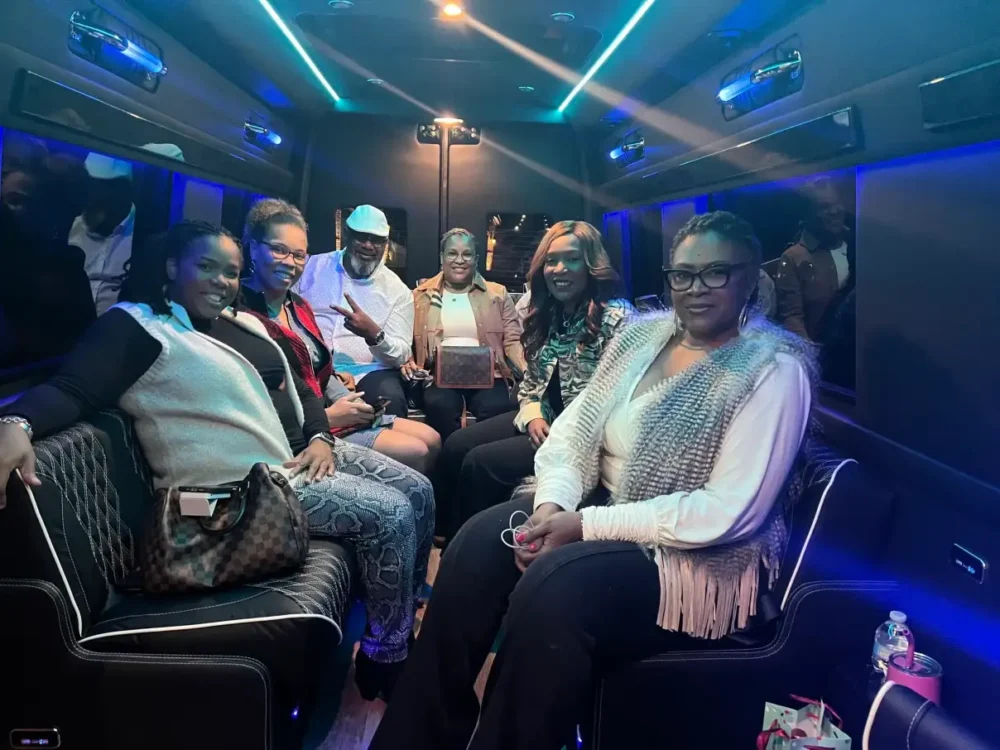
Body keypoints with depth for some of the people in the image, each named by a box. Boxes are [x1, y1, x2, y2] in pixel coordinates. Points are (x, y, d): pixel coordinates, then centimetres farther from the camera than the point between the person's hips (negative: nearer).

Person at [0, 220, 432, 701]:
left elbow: (296, 389, 18)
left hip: (304, 452, 9)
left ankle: (407, 614, 26)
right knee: (391, 515, -17)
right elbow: (71, 390, -21)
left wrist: (319, 437, -1)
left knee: (419, 493, 6)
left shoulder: (242, 323, 15)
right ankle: (387, 658, 2)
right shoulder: (136, 326, -8)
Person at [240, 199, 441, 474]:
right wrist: (328, 417, -18)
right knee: (415, 452, -13)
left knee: (431, 439, 7)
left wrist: (350, 405, -2)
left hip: (330, 412, 9)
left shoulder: (299, 306, 12)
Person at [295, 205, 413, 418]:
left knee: (390, 403, -31)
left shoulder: (397, 290, 6)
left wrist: (374, 334, -22)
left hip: (368, 372, 0)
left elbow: (401, 355, -1)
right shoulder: (312, 267, 10)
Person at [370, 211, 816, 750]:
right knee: (477, 544, -15)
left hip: (703, 555, -6)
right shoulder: (642, 332, 7)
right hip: (601, 505, 7)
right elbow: (575, 428, 6)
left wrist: (587, 526, -22)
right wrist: (552, 503, -16)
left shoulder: (775, 368, -14)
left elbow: (729, 512, -21)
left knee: (551, 588, -30)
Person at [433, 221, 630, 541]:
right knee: (457, 445, -4)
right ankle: (444, 537, 9)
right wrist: (532, 417, -5)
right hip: (545, 420, 8)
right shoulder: (545, 315, 9)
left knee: (481, 462, -17)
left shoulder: (615, 316, -14)